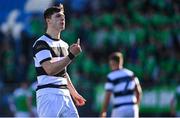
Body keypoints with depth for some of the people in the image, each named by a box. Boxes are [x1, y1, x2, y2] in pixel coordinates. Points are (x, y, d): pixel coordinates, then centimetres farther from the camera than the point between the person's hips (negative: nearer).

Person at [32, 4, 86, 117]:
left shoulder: (64, 45, 20)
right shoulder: (41, 43, -8)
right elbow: (50, 69, -20)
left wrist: (73, 93, 28)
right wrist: (71, 55, -23)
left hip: (65, 95, 8)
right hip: (48, 95, -8)